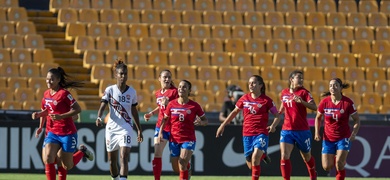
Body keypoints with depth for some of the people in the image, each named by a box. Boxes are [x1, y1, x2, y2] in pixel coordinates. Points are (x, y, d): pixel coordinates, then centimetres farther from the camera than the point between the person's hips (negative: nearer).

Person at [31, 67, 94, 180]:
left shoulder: (64, 94, -14)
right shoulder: (46, 94, 7)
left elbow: (78, 109, -16)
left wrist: (61, 116, -24)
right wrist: (38, 114, 2)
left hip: (67, 133, -5)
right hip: (52, 132, 5)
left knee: (67, 166, 5)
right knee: (48, 159, -18)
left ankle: (82, 152, 34)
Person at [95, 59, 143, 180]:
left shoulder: (132, 92, 2)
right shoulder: (110, 90, -3)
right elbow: (102, 106, -15)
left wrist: (139, 129, 15)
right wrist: (99, 118, -35)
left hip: (126, 129, -1)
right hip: (111, 128, 1)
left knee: (124, 158, -17)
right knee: (112, 161, 10)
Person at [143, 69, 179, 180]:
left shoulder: (174, 91, -8)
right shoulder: (158, 93, 11)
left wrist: (168, 104, -25)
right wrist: (151, 113, 15)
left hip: (173, 128, -5)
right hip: (160, 127, 5)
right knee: (157, 155, -6)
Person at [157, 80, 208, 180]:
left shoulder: (194, 106, -4)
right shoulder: (172, 104, 2)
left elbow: (205, 121, 2)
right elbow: (165, 119, 12)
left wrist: (201, 122, -21)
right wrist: (160, 133, 1)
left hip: (188, 139, -3)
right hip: (174, 140, 3)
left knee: (182, 165, -18)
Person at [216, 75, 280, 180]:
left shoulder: (266, 100, -4)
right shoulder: (244, 99, 6)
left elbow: (277, 116, 0)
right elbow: (234, 112, 19)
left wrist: (273, 126, -21)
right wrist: (223, 125, 18)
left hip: (261, 133, -4)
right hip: (247, 134, 4)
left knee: (255, 157, -28)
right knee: (250, 165, 7)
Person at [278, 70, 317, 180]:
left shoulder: (304, 92, -5)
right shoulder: (284, 93, 7)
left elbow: (314, 107, -21)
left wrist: (302, 101, -35)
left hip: (302, 131, -2)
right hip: (286, 130, 2)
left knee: (307, 157, 15)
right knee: (284, 157, -15)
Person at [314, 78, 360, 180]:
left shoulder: (348, 103, -12)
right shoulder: (324, 102, -7)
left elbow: (357, 120, -3)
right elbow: (318, 118, 10)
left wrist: (354, 134, -18)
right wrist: (317, 132, -3)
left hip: (343, 138, -2)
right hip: (328, 138, 2)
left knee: (339, 164, -20)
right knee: (327, 167, 0)